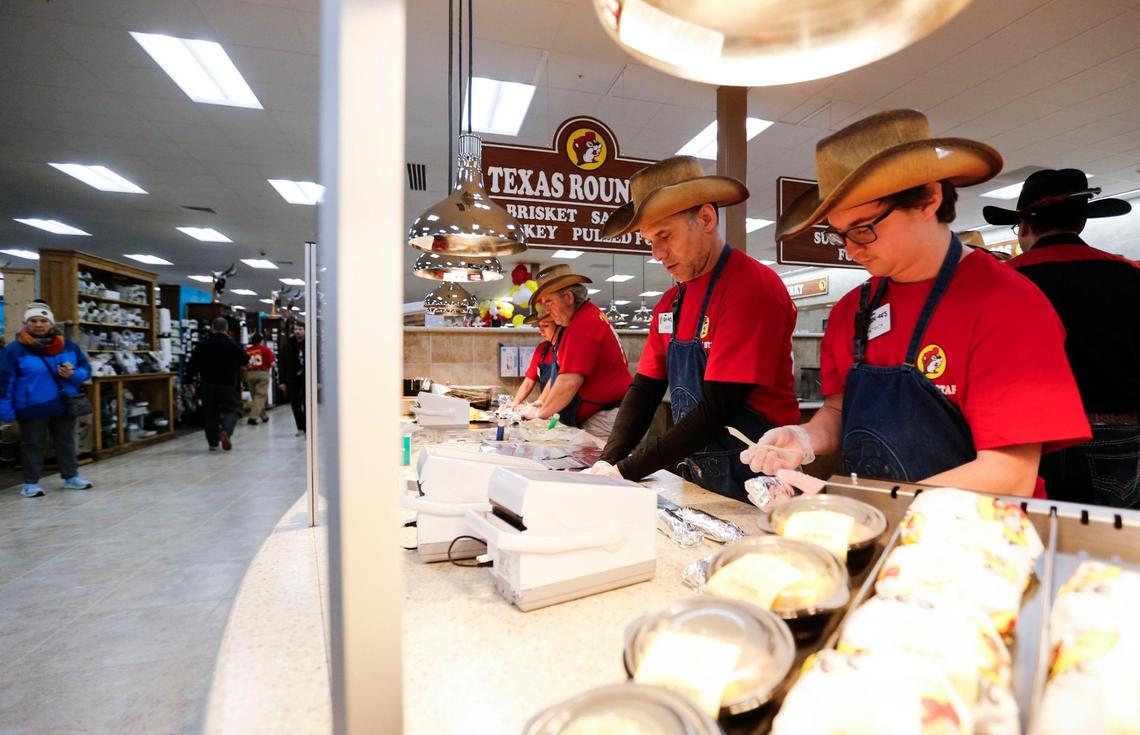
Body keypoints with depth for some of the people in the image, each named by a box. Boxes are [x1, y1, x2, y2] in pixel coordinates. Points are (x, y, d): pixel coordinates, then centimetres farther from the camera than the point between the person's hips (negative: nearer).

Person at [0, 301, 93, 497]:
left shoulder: (68, 346, 3)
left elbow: (86, 368, 8)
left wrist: (73, 375, -16)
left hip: (64, 406, 4)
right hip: (32, 408, -3)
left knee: (66, 442, 15)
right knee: (33, 445, 7)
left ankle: (71, 476, 27)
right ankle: (31, 483, 18)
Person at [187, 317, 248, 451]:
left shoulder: (202, 345, -1)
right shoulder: (233, 345, -8)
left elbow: (192, 365, 3)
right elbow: (245, 361, 3)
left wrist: (189, 379, 17)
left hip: (207, 386, 3)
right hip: (228, 386, -2)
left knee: (210, 413, 12)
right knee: (233, 409, 7)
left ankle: (213, 443, 14)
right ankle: (226, 431, -21)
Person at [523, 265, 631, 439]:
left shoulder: (583, 323, -18)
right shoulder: (587, 316, 15)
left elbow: (570, 382, -24)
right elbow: (559, 373, 19)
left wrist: (540, 413, -10)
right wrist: (540, 403, 12)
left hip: (605, 420, -10)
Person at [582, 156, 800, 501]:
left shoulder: (753, 288, -18)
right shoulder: (671, 302, 5)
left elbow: (717, 410, -23)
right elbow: (644, 389, 6)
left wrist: (628, 469, -21)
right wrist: (609, 460, -8)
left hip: (750, 484, -6)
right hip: (694, 474, 6)